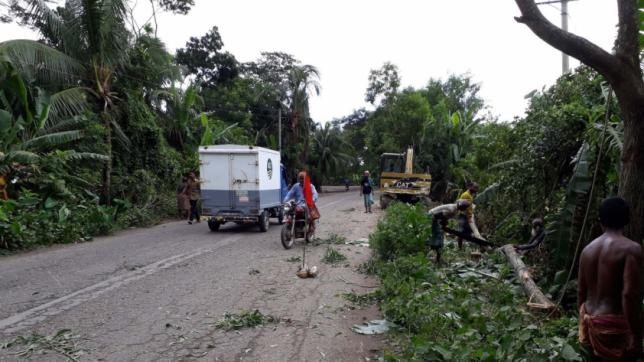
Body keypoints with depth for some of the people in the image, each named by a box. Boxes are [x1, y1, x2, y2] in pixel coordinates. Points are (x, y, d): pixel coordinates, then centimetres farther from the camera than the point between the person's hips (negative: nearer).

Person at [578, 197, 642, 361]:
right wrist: (636, 337, -18)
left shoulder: (588, 249, 6)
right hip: (613, 325, -6)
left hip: (590, 321, 6)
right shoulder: (631, 249, -13)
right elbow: (630, 295, -21)